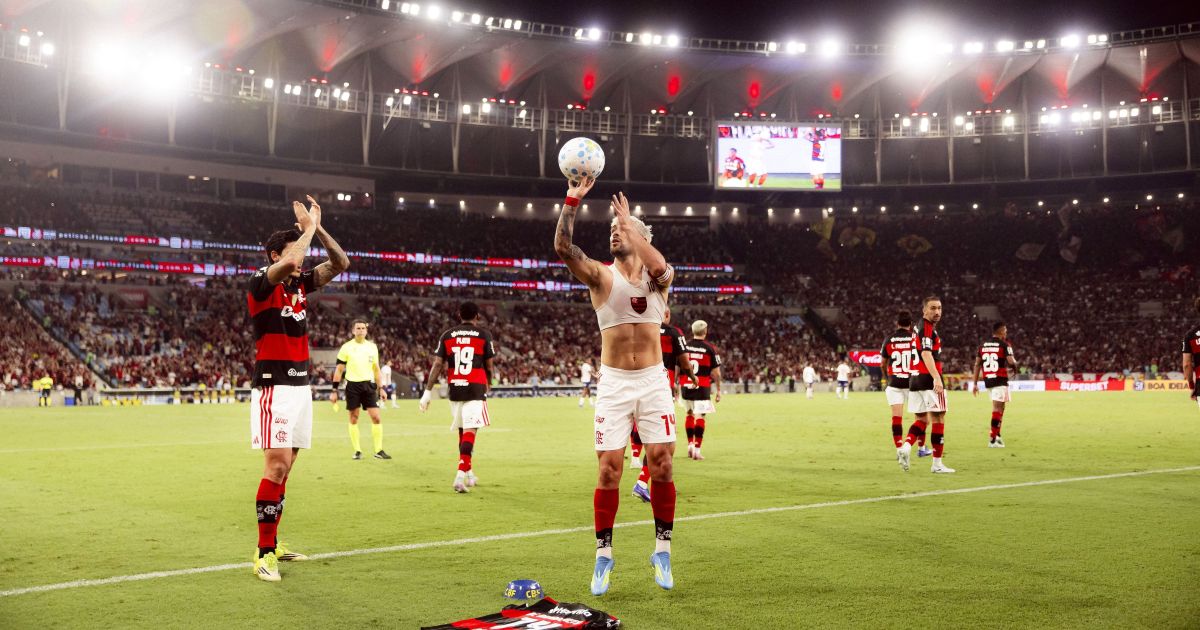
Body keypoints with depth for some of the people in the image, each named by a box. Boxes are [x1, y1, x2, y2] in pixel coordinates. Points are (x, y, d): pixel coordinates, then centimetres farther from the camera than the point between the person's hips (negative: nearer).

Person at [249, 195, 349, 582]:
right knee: (277, 466, -13)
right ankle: (264, 554, -8)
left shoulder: (300, 283, 11)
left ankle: (272, 545, 19)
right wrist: (308, 229, -13)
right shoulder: (261, 284, -9)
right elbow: (288, 262, -28)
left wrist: (318, 228, 0)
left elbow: (341, 264, 10)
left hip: (300, 386, 8)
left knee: (284, 468, 11)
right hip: (273, 387, -7)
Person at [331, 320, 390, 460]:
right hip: (352, 386, -2)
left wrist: (381, 388, 10)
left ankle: (378, 450, 3)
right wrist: (334, 391, -3)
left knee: (376, 417, -5)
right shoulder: (346, 347, -2)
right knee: (353, 419, 3)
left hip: (369, 385, 2)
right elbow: (339, 370, 0)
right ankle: (357, 451, 13)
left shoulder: (372, 346, 8)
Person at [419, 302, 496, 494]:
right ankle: (461, 476, -21)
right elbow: (490, 366, 5)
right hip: (476, 390, -4)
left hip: (455, 390, 4)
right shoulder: (484, 336, 0)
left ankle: (468, 473, 29)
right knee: (469, 432, -8)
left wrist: (428, 391, 2)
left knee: (462, 431, 18)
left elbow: (437, 364, 1)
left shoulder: (447, 336, 6)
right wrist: (488, 386, 24)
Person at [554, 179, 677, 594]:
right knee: (609, 469, -3)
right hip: (614, 384, 0)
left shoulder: (656, 276, 3)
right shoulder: (601, 275, 2)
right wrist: (572, 201, -21)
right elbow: (562, 247, -15)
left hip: (653, 381, 0)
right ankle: (604, 554, 8)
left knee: (661, 466, -1)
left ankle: (662, 549, 15)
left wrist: (629, 224, -16)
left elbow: (660, 267, -24)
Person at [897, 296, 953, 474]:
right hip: (929, 379, -9)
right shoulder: (927, 328, -11)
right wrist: (937, 378, -35)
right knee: (938, 419, -1)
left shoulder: (918, 327, 18)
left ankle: (905, 446, -8)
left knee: (922, 419, 14)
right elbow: (926, 354, -25)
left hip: (915, 379, 9)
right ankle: (937, 464, 2)